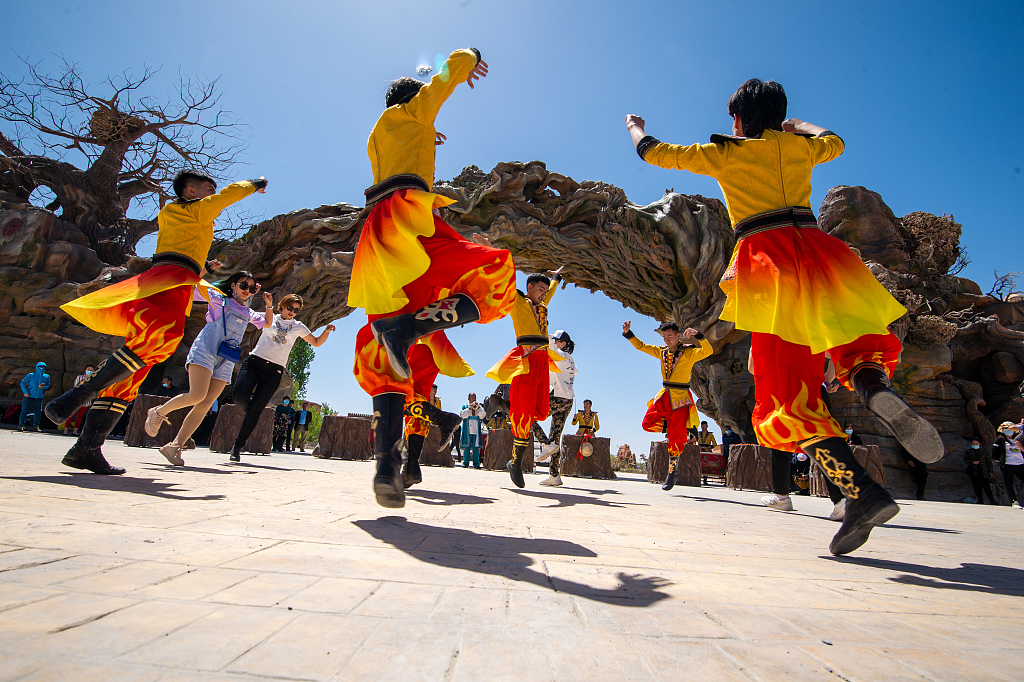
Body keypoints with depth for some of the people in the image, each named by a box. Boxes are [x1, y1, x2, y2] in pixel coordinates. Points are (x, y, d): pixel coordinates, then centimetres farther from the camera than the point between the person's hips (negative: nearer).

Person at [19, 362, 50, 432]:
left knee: (38, 412, 1)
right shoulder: (31, 375, 0)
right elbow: (23, 383, 2)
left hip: (38, 397, 2)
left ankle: (36, 426, 13)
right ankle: (21, 426, 7)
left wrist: (43, 387, -12)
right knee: (25, 411, -4)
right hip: (29, 396, -2)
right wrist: (25, 392, -9)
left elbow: (48, 386, 12)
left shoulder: (46, 377, 7)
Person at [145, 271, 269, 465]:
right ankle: (158, 412, 5)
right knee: (197, 396, -22)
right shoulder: (219, 298, 11)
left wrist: (268, 306, 18)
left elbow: (267, 323, 33)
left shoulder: (248, 313, 25)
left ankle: (175, 446, 1)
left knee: (205, 405, -5)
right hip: (205, 350, -5)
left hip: (226, 361, 5)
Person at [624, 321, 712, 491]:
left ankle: (671, 474, 12)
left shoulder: (689, 352, -6)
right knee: (648, 423, -7)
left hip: (680, 399, -5)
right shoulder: (662, 351, 10)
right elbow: (641, 346, 16)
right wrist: (628, 333, 4)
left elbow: (707, 351, -23)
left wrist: (698, 335, -38)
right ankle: (672, 427, 18)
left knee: (675, 439, -2)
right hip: (664, 396, 5)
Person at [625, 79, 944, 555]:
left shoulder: (724, 153, 13)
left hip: (766, 258, -4)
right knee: (858, 343, 18)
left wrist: (636, 129, 43)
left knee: (786, 388, -5)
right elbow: (835, 142, 47)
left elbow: (656, 153, 23)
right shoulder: (799, 146, 23)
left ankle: (862, 491, -20)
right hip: (815, 251, 4)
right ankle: (877, 391, -20)